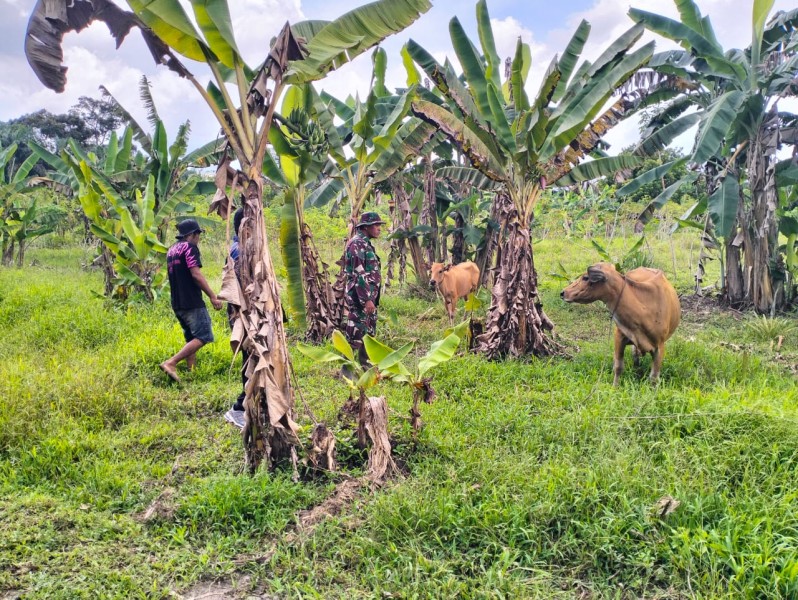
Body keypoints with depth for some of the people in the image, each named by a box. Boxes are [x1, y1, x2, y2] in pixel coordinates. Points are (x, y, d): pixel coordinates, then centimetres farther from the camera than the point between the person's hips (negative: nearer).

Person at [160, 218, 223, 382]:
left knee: (191, 338, 16)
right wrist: (213, 297, -17)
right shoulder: (190, 247, -8)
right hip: (192, 303, -9)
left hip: (177, 303, 9)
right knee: (203, 337, -9)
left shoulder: (172, 249, 19)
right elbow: (196, 274, -18)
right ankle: (171, 363, -18)